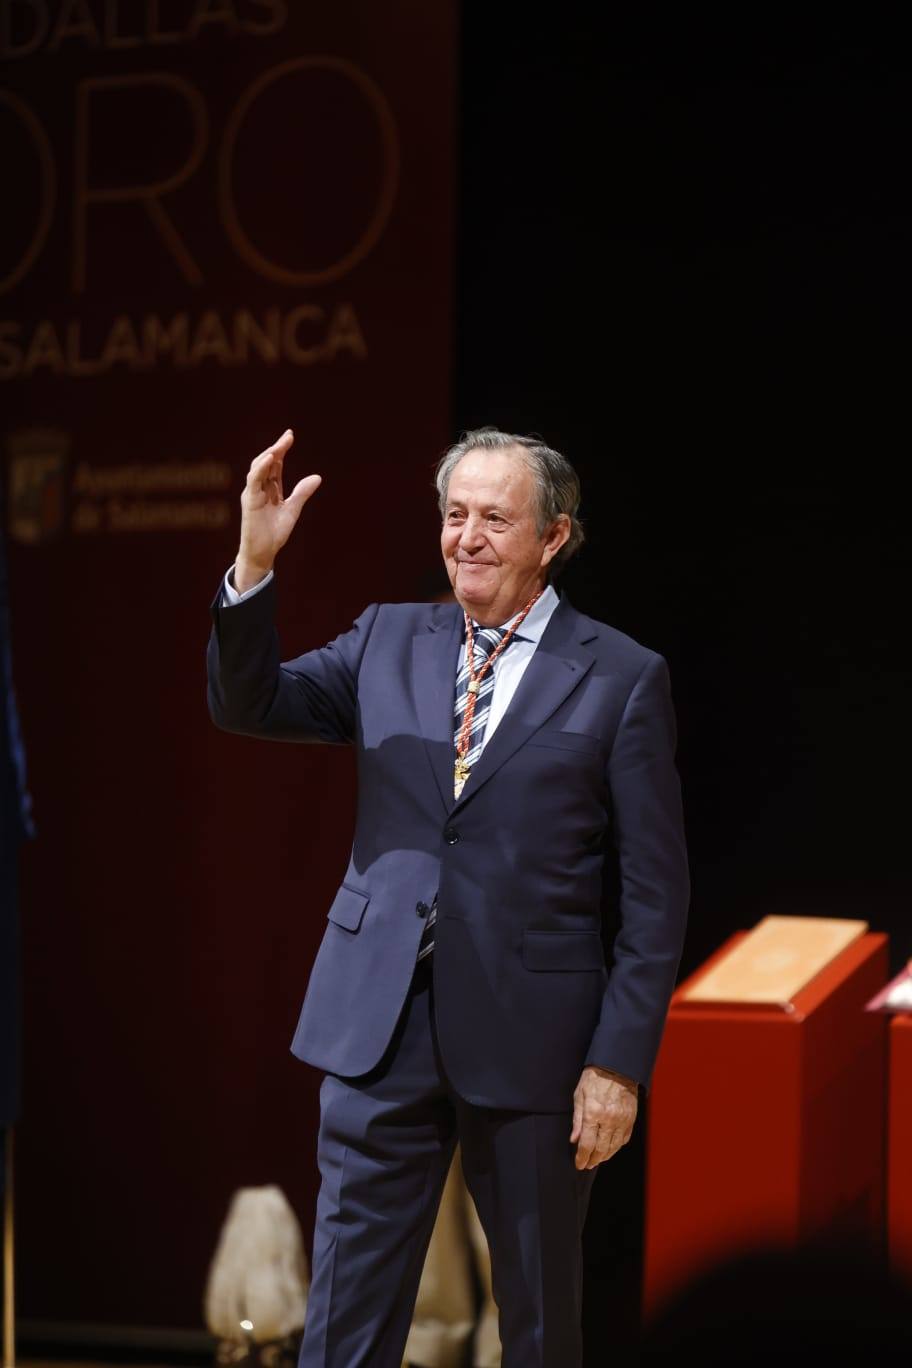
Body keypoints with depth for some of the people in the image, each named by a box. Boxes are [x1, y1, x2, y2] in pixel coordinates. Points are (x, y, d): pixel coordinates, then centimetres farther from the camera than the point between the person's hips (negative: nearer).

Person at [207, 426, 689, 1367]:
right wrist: (255, 563, -12)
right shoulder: (388, 639, 9)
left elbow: (654, 892, -4)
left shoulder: (621, 679, -3)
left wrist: (619, 1062, -9)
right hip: (382, 1021, 3)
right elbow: (248, 705, 3)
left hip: (531, 1035, -3)